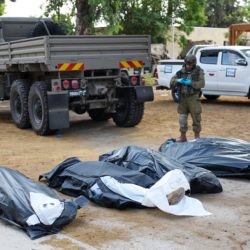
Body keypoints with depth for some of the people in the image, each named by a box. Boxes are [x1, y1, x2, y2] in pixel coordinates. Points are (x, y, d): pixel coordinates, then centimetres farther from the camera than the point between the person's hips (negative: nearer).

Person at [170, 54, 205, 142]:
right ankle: (183, 137, 17)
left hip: (193, 98, -3)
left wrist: (190, 83, -22)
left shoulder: (199, 71, -2)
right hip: (183, 98, 3)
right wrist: (178, 81, -15)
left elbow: (201, 84, -12)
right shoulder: (181, 71, 7)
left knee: (196, 118, 3)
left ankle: (197, 136, 15)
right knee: (182, 118, 6)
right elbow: (172, 81, 6)